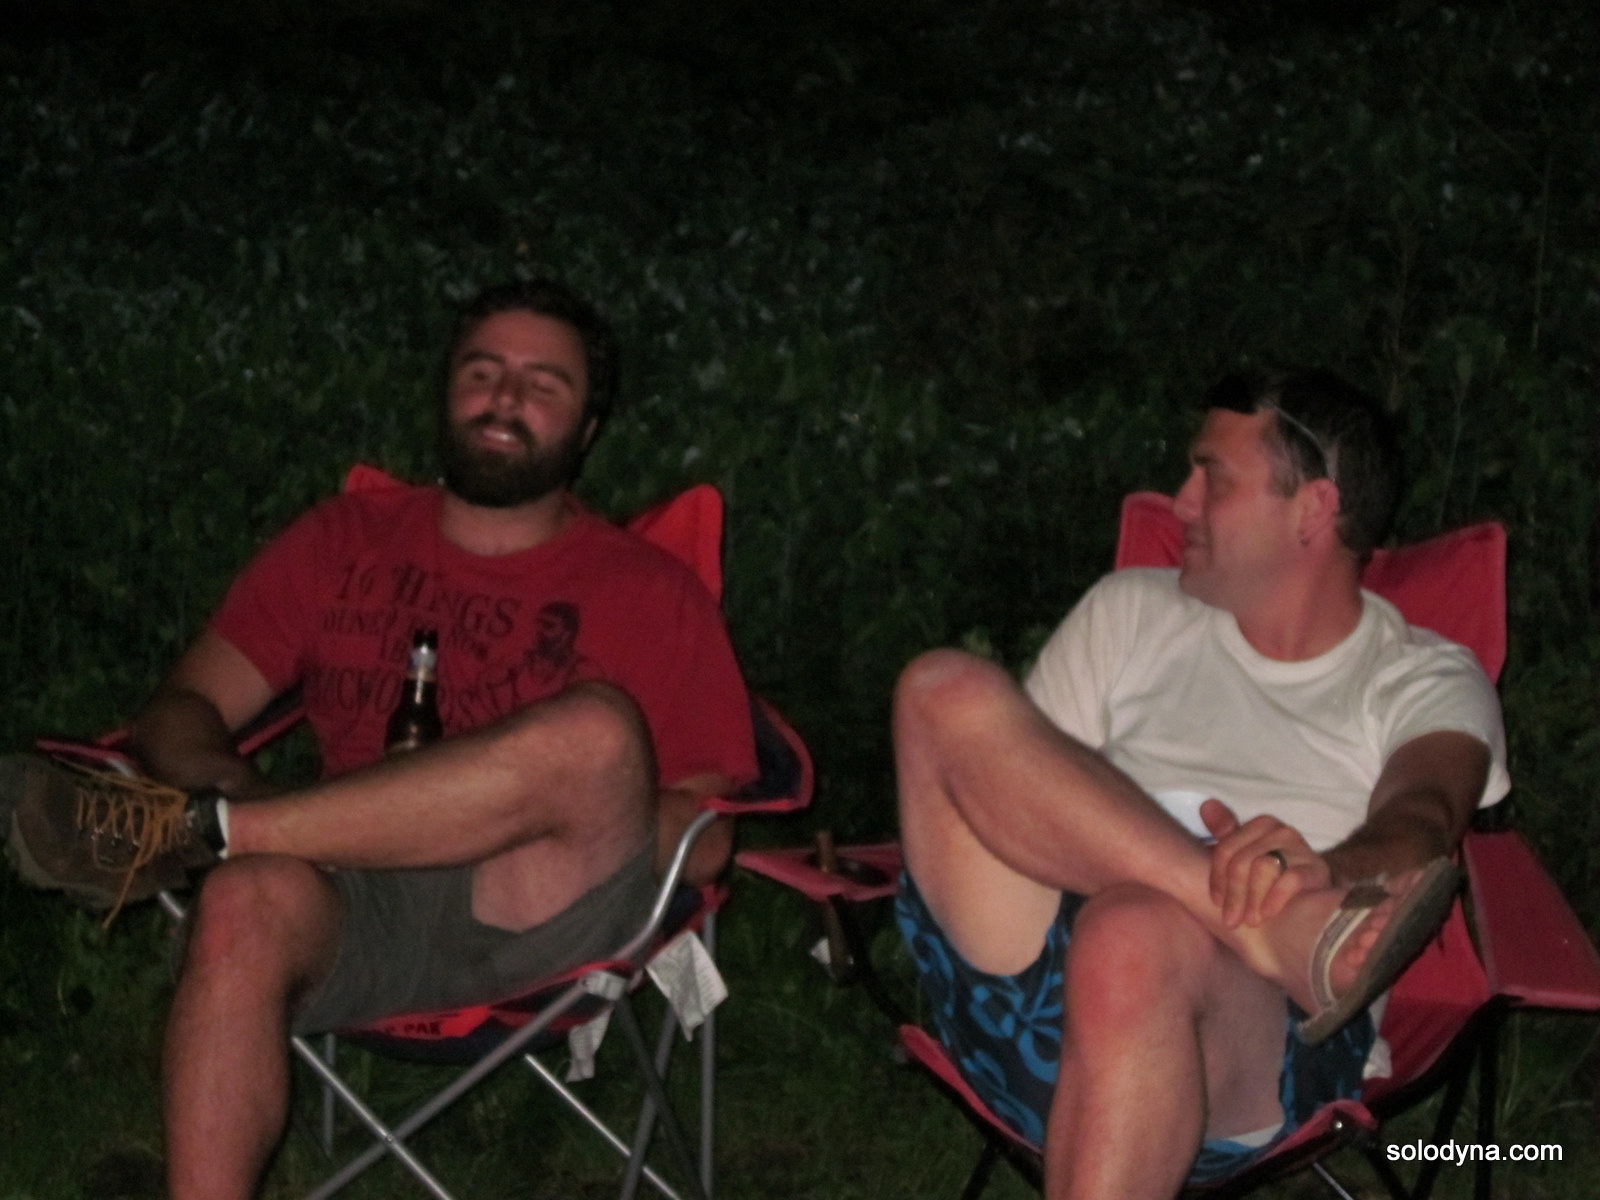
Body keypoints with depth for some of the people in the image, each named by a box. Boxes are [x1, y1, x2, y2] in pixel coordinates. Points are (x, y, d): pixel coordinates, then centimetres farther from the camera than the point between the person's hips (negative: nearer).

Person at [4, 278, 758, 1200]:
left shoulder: (649, 591, 12)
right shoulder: (348, 541, 19)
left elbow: (704, 841, 4)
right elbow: (183, 712, 14)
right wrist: (241, 790, -11)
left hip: (540, 917, -1)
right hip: (359, 910, 1)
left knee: (601, 731, -31)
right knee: (249, 902, -34)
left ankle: (191, 832, -27)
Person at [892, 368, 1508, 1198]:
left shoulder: (1428, 683, 17)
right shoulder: (1132, 613, 26)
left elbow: (1419, 822, -5)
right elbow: (1011, 787, 16)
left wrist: (1321, 870, -31)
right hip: (1033, 1004, 4)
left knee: (1135, 932, -40)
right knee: (948, 692, -19)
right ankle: (1280, 935, -31)